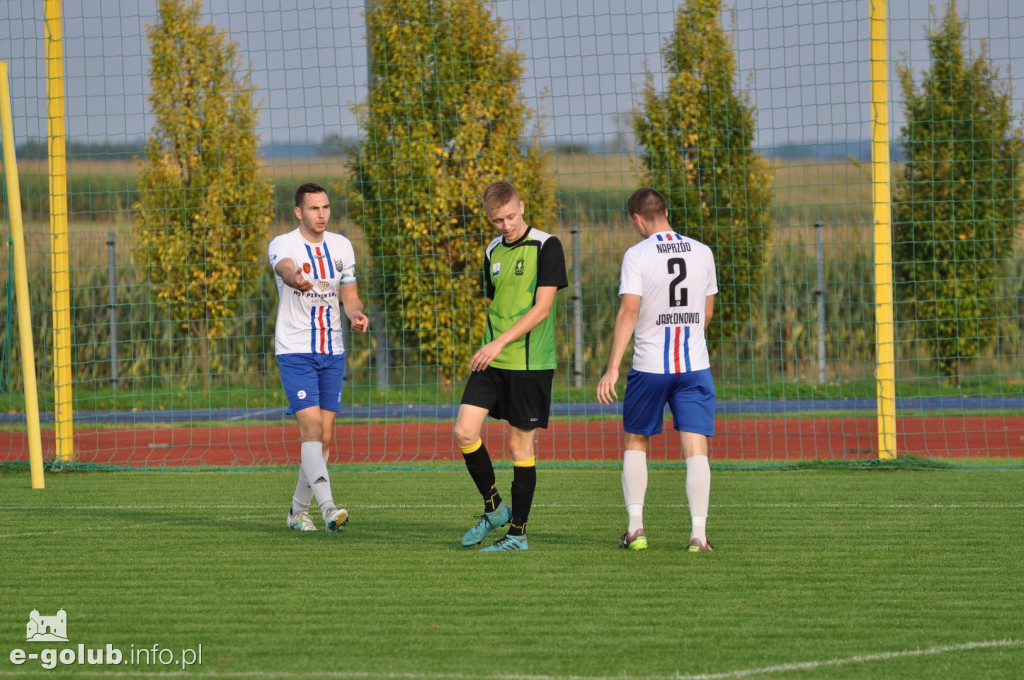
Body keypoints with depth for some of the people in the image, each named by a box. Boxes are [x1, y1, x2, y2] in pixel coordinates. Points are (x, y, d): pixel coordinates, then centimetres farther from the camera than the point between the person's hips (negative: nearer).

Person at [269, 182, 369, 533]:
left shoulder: (341, 246, 6)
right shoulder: (283, 245, -10)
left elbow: (349, 296, 11)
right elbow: (285, 268, -35)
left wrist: (357, 314, -13)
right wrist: (295, 278, -60)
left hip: (332, 352, 5)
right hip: (295, 351, -5)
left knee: (323, 436, 5)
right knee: (311, 427, -19)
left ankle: (298, 510, 19)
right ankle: (327, 506, -29)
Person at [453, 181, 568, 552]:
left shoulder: (546, 247, -8)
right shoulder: (493, 252, 12)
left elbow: (541, 308, -14)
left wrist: (500, 343, -19)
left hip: (530, 363, -6)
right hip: (491, 361, 6)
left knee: (521, 444, -1)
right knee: (464, 431, -6)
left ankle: (518, 532, 9)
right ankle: (494, 508, 13)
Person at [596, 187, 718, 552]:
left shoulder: (637, 255, -8)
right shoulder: (702, 253, 5)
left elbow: (629, 312, -15)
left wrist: (612, 368, -15)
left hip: (649, 368, -2)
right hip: (695, 365, 2)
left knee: (636, 443, 15)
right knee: (696, 448, -2)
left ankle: (635, 528, 10)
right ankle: (698, 532, -13)